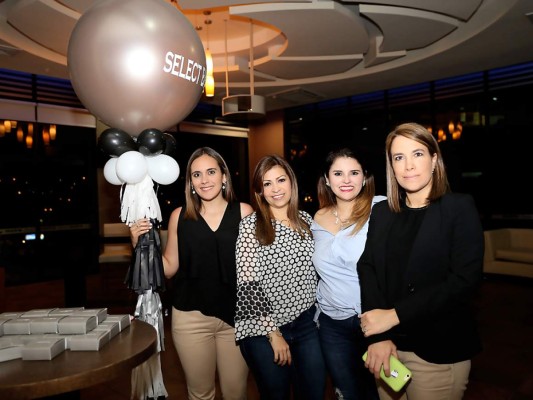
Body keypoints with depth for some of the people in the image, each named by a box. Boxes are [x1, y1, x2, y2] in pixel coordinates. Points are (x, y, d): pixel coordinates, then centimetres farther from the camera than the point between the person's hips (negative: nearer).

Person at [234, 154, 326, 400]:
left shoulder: (306, 220, 4)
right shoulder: (250, 225, -11)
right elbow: (247, 285, -13)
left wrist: (320, 313, 10)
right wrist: (273, 333, -13)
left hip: (307, 322, 4)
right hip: (264, 329, -4)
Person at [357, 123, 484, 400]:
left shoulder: (459, 207, -5)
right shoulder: (381, 212, 5)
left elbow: (464, 280, -15)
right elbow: (367, 268, -5)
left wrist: (394, 315, -19)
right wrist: (378, 336, -17)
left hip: (439, 351, -3)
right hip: (387, 345, 4)